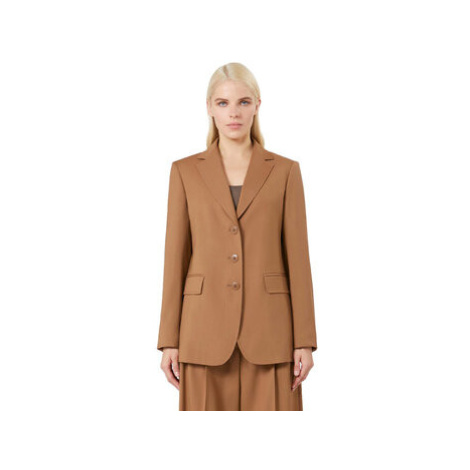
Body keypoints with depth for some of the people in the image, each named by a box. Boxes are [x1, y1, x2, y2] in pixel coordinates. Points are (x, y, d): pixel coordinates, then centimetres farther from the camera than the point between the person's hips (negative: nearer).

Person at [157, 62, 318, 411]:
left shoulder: (285, 171, 4)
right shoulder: (186, 171, 6)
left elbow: (297, 258, 2)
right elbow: (176, 257, 4)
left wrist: (304, 341, -3)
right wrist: (169, 341, 0)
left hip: (269, 330, 0)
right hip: (206, 330, 1)